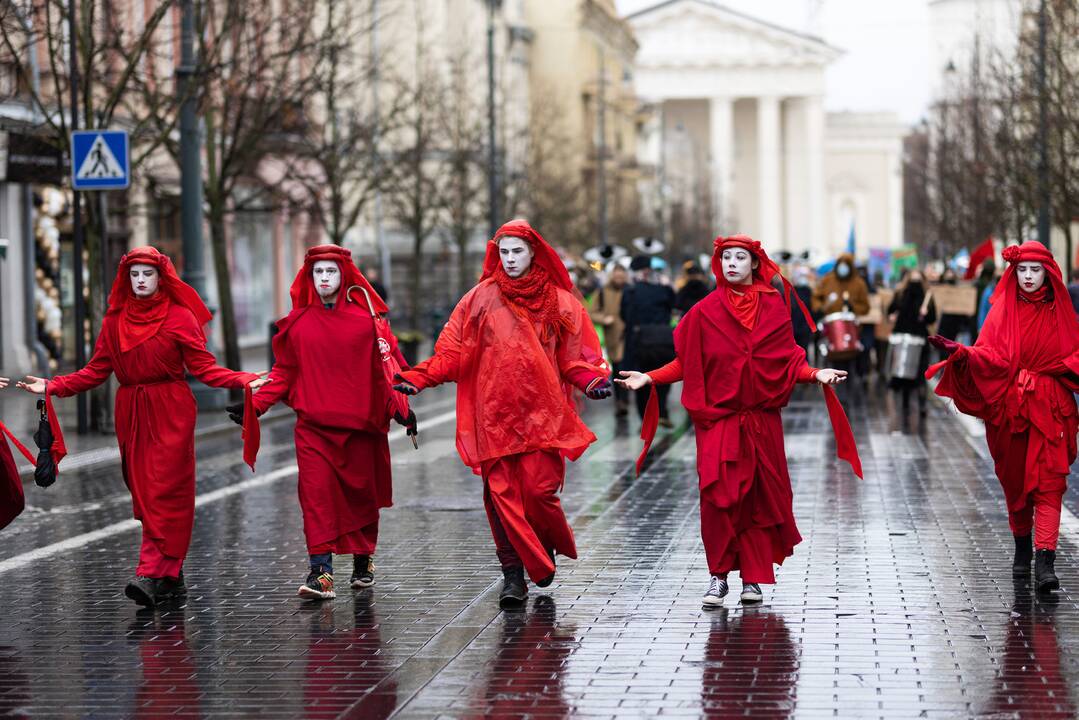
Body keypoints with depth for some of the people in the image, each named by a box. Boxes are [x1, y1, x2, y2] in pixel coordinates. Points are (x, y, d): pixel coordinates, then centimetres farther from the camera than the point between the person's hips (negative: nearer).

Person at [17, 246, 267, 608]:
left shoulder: (180, 317, -1)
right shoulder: (114, 320, 10)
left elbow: (203, 368, -3)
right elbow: (97, 371, 11)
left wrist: (245, 380, -17)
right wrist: (51, 386, 3)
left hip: (171, 414, -4)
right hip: (132, 415, 4)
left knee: (163, 493, -10)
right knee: (143, 493, 3)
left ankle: (151, 574, -16)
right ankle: (171, 574, 12)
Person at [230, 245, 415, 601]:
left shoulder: (366, 316, 2)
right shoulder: (298, 322, 7)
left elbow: (387, 365, 2)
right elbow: (284, 372, 11)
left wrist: (401, 406, -6)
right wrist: (255, 404, 0)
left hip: (360, 424, 0)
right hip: (313, 425, 0)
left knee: (361, 492, 9)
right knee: (316, 493, -11)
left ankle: (363, 561, 29)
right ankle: (321, 571, -15)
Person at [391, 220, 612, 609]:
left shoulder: (560, 302, 8)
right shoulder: (482, 297, 7)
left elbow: (574, 358, 10)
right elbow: (452, 351, 5)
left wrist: (593, 380, -11)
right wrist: (418, 377, -9)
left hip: (542, 413, 0)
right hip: (494, 414, 1)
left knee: (539, 489, -9)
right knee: (501, 493, -5)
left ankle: (549, 546, 21)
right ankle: (513, 573, 3)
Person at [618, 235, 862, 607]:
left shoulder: (773, 307, 6)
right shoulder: (705, 311, 4)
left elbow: (787, 361, 5)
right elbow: (686, 362, 4)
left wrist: (815, 374, -12)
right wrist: (650, 378, -7)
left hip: (762, 420, 1)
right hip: (718, 419, -1)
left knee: (759, 498, 1)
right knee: (717, 496, -11)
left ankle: (752, 577, 9)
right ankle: (718, 576, -1)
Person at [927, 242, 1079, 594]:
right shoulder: (1003, 310, 4)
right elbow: (989, 353, -7)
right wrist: (960, 352, -25)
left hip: (1050, 408, -1)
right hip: (1010, 406, 1)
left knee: (1048, 482, -11)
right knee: (1014, 480, 10)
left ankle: (1045, 560, -19)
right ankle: (1022, 548, 30)